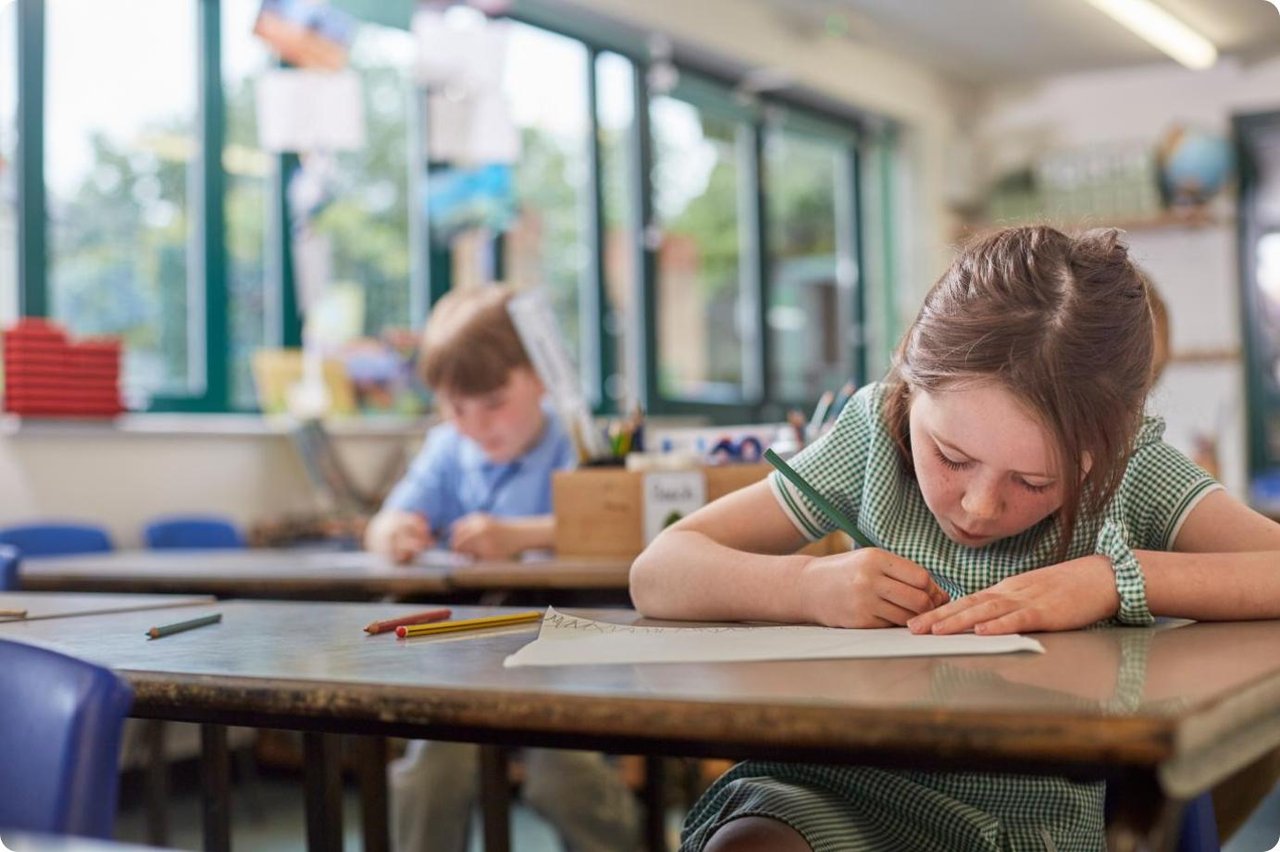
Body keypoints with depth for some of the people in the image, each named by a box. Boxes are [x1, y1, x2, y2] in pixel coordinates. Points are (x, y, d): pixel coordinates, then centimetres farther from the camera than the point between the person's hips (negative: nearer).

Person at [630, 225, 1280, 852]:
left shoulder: (1132, 469, -7)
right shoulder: (877, 433, -5)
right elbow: (656, 575, -5)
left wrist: (1118, 577, -27)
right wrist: (810, 586, -22)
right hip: (848, 791, 1)